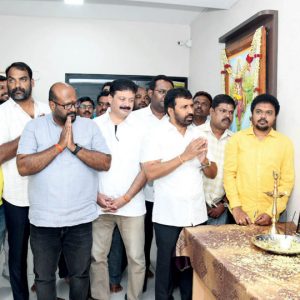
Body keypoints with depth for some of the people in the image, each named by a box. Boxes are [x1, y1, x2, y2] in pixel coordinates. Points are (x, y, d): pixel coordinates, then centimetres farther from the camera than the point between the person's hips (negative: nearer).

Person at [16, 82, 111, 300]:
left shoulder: (89, 126, 0)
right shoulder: (34, 127, -2)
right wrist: (59, 145, -18)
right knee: (44, 276, 17)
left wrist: (74, 147, -17)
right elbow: (23, 167, -13)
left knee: (80, 274, 17)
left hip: (81, 219, 1)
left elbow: (106, 163, -7)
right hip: (43, 220, 0)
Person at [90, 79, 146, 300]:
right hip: (99, 204, 1)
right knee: (97, 256, 10)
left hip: (132, 205, -1)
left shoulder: (140, 128, 0)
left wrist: (125, 198, -9)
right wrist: (97, 195, -5)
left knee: (136, 257, 6)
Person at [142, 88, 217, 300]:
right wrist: (184, 156, -20)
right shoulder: (157, 135, -7)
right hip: (168, 216, -4)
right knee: (167, 264, 11)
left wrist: (204, 160, -12)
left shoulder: (199, 134, 7)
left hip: (197, 215, 4)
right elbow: (150, 172, -18)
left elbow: (213, 174, 10)